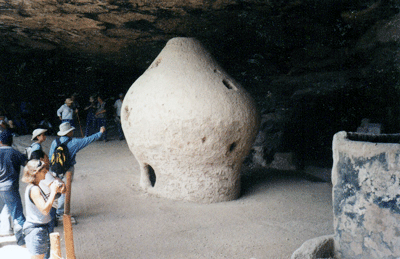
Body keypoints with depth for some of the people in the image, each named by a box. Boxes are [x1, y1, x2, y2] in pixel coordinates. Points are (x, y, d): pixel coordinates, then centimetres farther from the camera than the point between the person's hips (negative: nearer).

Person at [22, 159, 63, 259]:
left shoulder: (36, 188, 8)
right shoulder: (34, 189, -22)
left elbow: (46, 201, 18)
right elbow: (45, 210, -29)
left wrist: (56, 191, 4)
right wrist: (53, 192, -22)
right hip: (37, 231, -10)